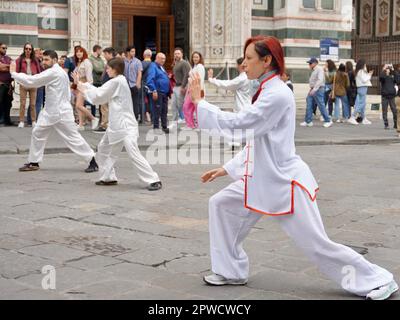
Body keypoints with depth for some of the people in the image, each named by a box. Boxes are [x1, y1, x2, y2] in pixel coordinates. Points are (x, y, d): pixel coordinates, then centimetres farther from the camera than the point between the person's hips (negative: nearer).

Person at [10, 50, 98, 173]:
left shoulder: (53, 72, -18)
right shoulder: (61, 72, 14)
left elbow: (32, 81, -19)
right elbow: (67, 93, 19)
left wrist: (14, 73, -9)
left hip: (61, 112, -10)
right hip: (50, 111, 10)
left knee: (73, 137, -6)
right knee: (37, 133, 11)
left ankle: (92, 162, 1)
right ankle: (33, 163, 20)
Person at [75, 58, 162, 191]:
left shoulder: (116, 82, -14)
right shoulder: (119, 81, 15)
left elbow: (99, 96, -10)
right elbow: (101, 94, 17)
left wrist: (82, 87, 3)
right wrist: (83, 84, 14)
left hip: (125, 125, -11)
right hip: (116, 124, 11)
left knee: (134, 154, -17)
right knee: (103, 148, 18)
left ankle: (154, 180, -16)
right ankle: (108, 177, 27)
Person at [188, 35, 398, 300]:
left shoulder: (278, 95, -21)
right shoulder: (267, 91, 11)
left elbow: (237, 124, -26)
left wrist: (199, 102, -17)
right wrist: (226, 169, 17)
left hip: (285, 182, -10)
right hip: (264, 179, 10)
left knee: (318, 246, -3)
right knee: (221, 205, 10)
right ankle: (232, 272, 22)